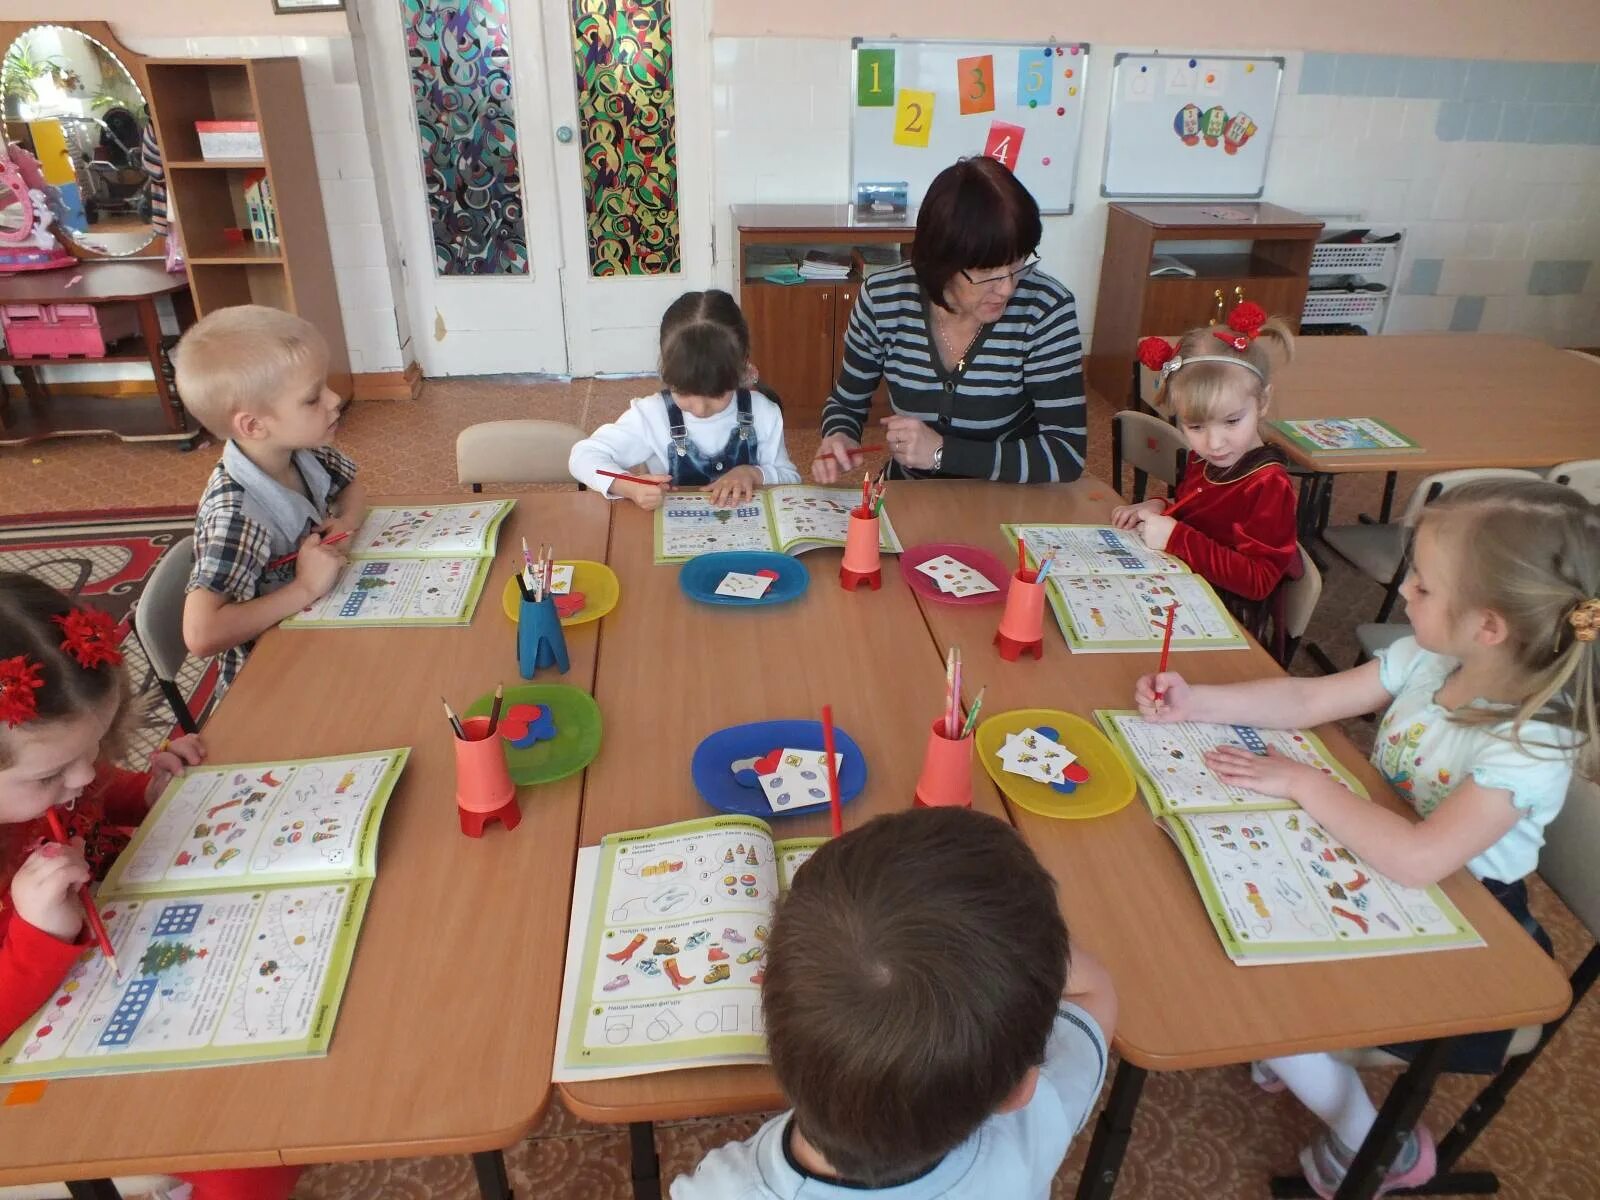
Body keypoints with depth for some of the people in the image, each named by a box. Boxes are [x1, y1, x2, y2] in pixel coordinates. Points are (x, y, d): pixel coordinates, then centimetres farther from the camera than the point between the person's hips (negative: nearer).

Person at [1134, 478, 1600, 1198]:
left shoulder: (1531, 745, -32)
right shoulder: (1426, 659, -13)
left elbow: (1418, 860, -40)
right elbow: (1306, 700, -4)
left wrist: (1305, 783, -31)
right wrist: (1194, 702, -13)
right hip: (1369, 864, 7)